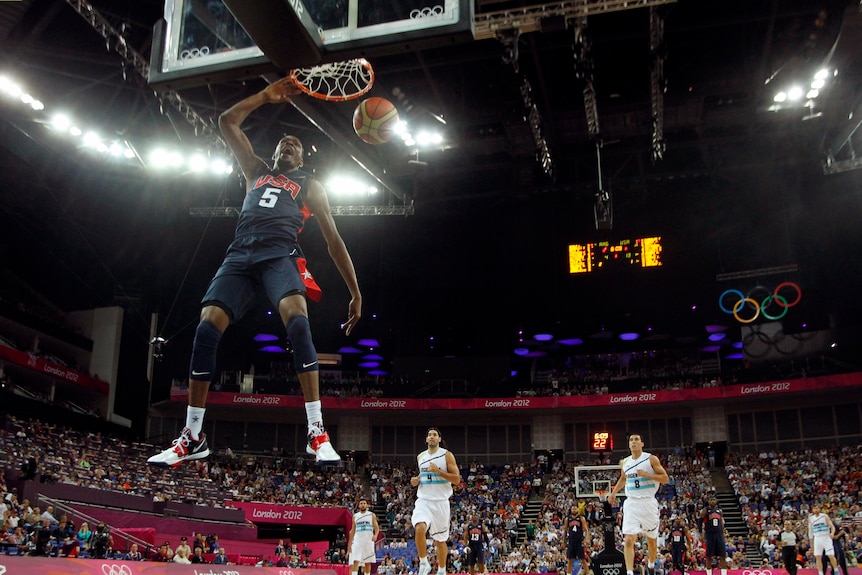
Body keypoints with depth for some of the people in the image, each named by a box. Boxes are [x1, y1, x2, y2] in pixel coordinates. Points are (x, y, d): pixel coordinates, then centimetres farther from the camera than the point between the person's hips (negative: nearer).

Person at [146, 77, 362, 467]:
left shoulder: (309, 186, 23)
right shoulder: (256, 172, 32)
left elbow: (333, 238, 17)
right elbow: (227, 122, 30)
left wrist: (355, 293, 11)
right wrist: (267, 96, 28)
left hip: (280, 254, -3)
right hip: (240, 255, 3)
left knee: (297, 321, -31)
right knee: (207, 327, -15)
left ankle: (317, 432, -34)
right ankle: (193, 437, -5)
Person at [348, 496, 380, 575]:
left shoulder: (372, 515, 4)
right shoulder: (355, 516, 11)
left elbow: (377, 528, -1)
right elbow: (353, 531, 15)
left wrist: (375, 535, -22)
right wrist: (349, 544, 11)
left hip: (369, 541, -1)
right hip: (357, 541, 1)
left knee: (367, 563, 6)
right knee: (355, 562, -11)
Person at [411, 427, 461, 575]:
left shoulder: (447, 455, -4)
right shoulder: (420, 457, 10)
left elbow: (457, 479, -9)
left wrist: (438, 471, -18)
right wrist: (416, 480, 4)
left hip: (441, 502, -2)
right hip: (423, 500, 2)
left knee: (440, 540, 8)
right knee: (420, 528, -25)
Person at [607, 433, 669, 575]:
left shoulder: (651, 459, -5)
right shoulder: (624, 462, 7)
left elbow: (665, 478, -8)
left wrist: (646, 474, -20)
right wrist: (613, 493, 17)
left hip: (648, 503, -2)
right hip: (631, 503, 2)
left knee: (651, 540, 13)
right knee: (629, 540, -13)